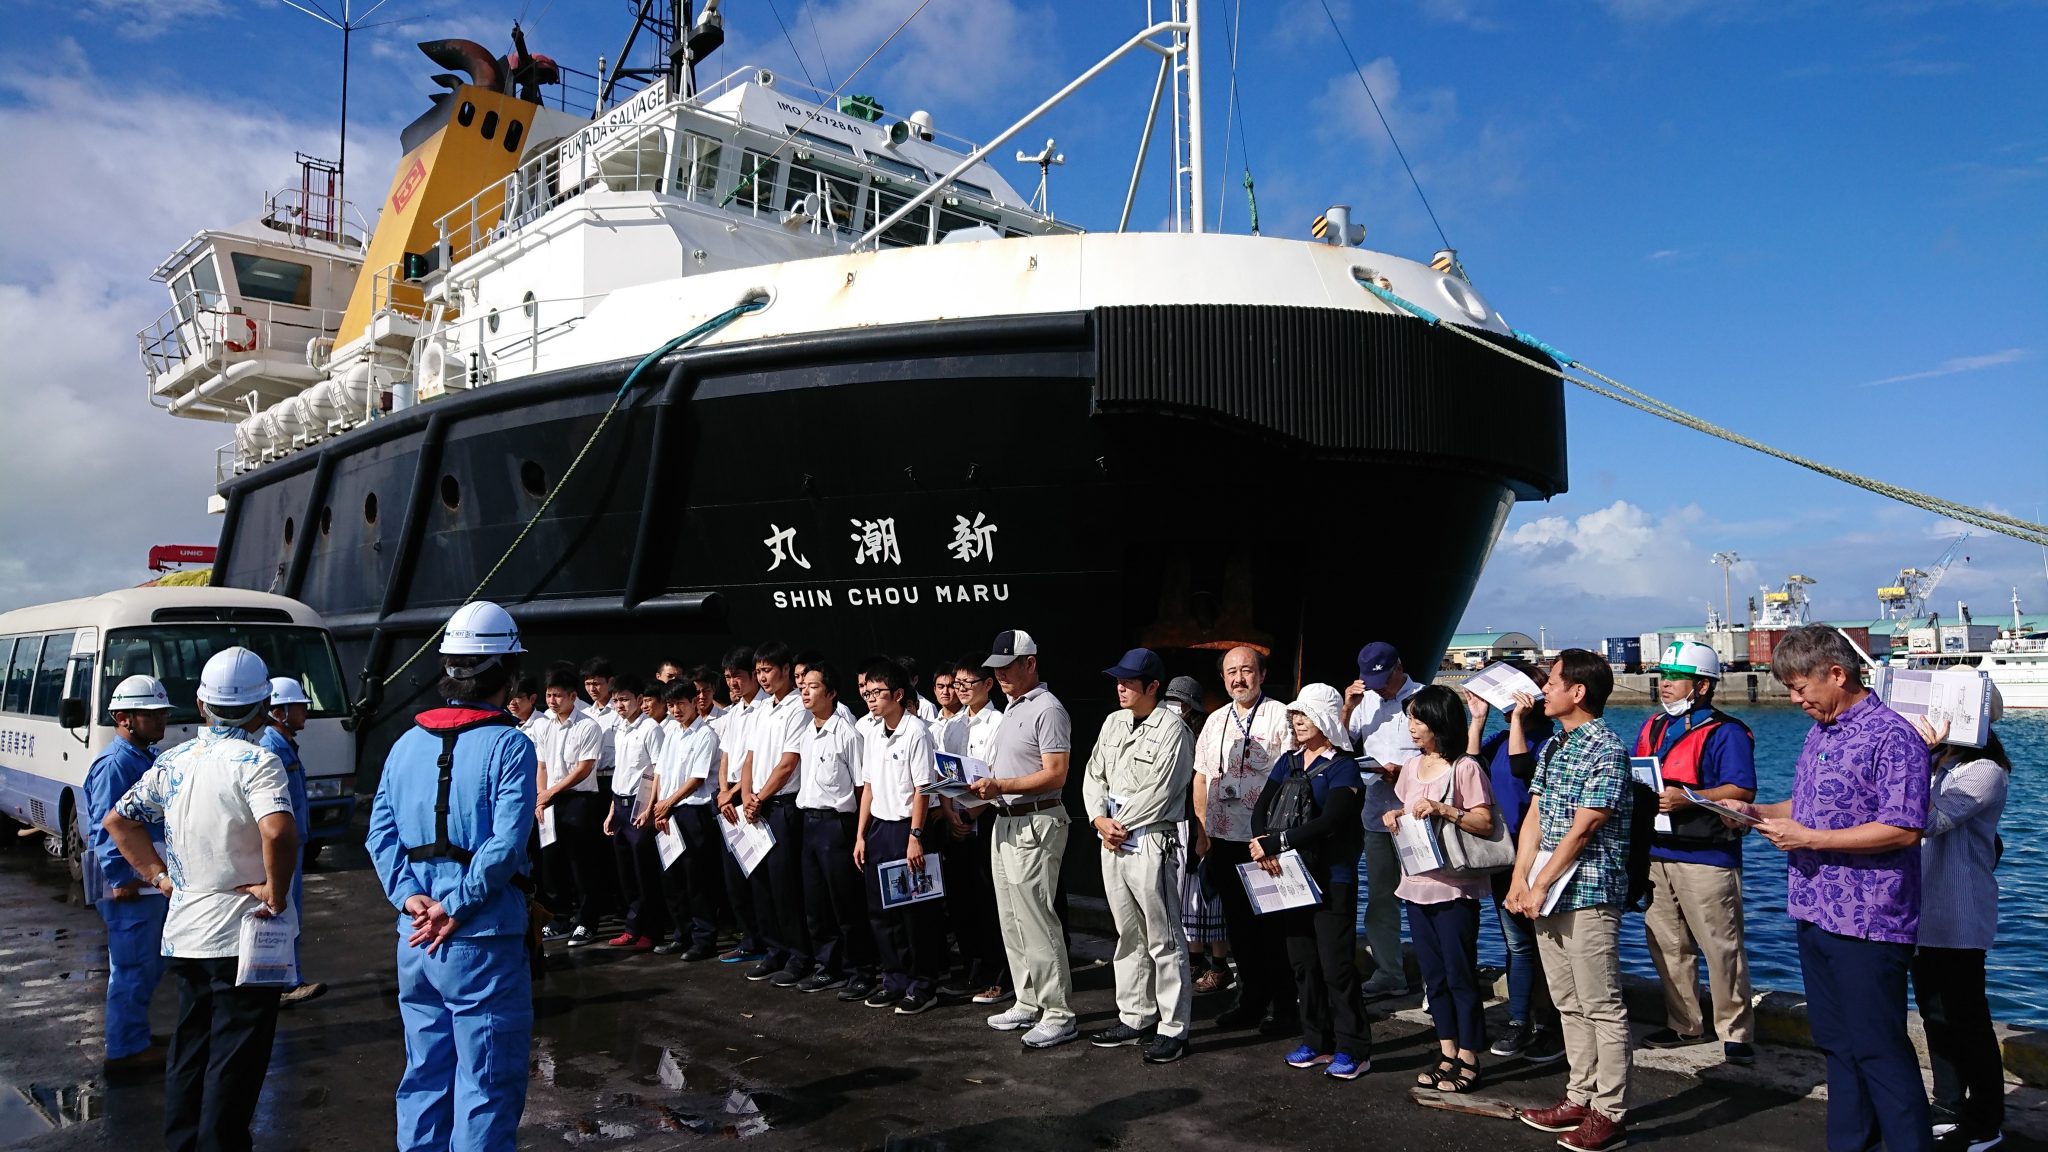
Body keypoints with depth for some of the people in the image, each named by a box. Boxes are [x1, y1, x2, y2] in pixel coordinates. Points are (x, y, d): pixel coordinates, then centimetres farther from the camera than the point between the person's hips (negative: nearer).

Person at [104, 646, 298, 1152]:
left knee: (189, 1050, 20)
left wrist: (160, 874, 14)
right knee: (234, 1064, 2)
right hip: (241, 937, -7)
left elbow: (118, 820, 18)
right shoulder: (256, 762, -18)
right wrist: (277, 892, -20)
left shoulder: (174, 762, 6)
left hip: (185, 933, 7)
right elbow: (279, 831, -34)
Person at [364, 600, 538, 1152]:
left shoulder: (408, 743, 8)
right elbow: (505, 843, -20)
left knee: (424, 1076, 18)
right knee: (487, 1087, 3)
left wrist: (409, 896, -4)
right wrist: (456, 906, -12)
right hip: (484, 940, -6)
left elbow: (381, 832, 2)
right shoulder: (509, 745, -12)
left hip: (416, 941, 6)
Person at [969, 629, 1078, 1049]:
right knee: (1012, 922, 16)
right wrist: (985, 788, 6)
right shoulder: (1013, 708, 16)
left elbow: (1055, 775, -20)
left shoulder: (1047, 710, -14)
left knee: (1036, 922, -6)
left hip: (1036, 822, -10)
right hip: (1006, 821, 10)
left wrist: (1001, 786, -25)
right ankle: (1028, 1004, 27)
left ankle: (1059, 1014, 3)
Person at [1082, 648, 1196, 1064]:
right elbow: (1093, 776, 13)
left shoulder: (1171, 729, -11)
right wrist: (1101, 821, -2)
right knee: (1129, 935, 16)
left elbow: (1158, 793, -16)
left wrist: (1121, 826, -10)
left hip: (1151, 843, -7)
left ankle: (1173, 1029, 7)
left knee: (1163, 940, -1)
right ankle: (1134, 1018, 27)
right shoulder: (1113, 723, 12)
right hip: (1112, 841, 8)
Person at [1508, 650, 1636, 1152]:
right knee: (1569, 1004, 15)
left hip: (1589, 893, -8)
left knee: (1602, 1007, 0)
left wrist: (1539, 885, -14)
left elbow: (1581, 830, -16)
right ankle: (1580, 1097, 25)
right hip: (1547, 893, 8)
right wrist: (1520, 879, 0)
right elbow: (1534, 816, 10)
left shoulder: (1607, 751, -13)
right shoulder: (1554, 747, 13)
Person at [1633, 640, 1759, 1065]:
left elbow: (1742, 791, -15)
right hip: (1654, 854, 7)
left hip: (1705, 858, -7)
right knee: (1667, 945, 13)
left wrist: (1686, 799, -25)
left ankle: (1735, 1033, 8)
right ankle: (1683, 1025, 25)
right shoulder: (1652, 727, 16)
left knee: (1722, 948, -3)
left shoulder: (1725, 732, -6)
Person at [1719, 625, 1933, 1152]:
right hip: (1815, 913, 9)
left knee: (1879, 1050, -1)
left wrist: (1809, 839, -20)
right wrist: (1757, 812, 6)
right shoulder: (1819, 735, 13)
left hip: (1867, 923, -9)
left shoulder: (1891, 736, -15)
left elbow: (1903, 829, -22)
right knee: (1837, 1045, 16)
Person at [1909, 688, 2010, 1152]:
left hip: (1958, 920, -8)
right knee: (1936, 1017, 16)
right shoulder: (1934, 764, 10)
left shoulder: (1984, 772, -16)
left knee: (1966, 1022, 3)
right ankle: (1949, 1114, 28)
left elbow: (1928, 820, -27)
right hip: (1923, 914, 8)